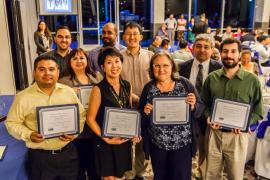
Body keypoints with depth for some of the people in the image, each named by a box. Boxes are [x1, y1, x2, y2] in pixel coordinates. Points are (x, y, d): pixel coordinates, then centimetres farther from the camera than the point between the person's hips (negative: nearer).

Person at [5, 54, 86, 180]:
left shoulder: (69, 92, 0)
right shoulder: (22, 97, -6)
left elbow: (81, 115, 6)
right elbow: (12, 123, -1)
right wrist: (28, 135, -17)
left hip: (68, 152, 2)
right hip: (39, 156, -2)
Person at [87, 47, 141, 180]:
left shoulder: (127, 86, 1)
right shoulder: (99, 89, -15)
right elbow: (91, 119, -12)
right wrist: (107, 139, -18)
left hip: (124, 140, 5)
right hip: (105, 143, -4)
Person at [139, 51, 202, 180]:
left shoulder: (184, 83, -7)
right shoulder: (148, 88, -3)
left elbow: (198, 112, -3)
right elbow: (142, 119, 3)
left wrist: (193, 106, -23)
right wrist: (145, 113, -18)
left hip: (182, 143, -1)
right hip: (157, 145, 2)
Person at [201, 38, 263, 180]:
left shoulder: (252, 80, -6)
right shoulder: (212, 78, 2)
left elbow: (258, 112, -2)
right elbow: (204, 103, 10)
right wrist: (208, 117, -8)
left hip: (237, 135, -2)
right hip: (214, 133, 2)